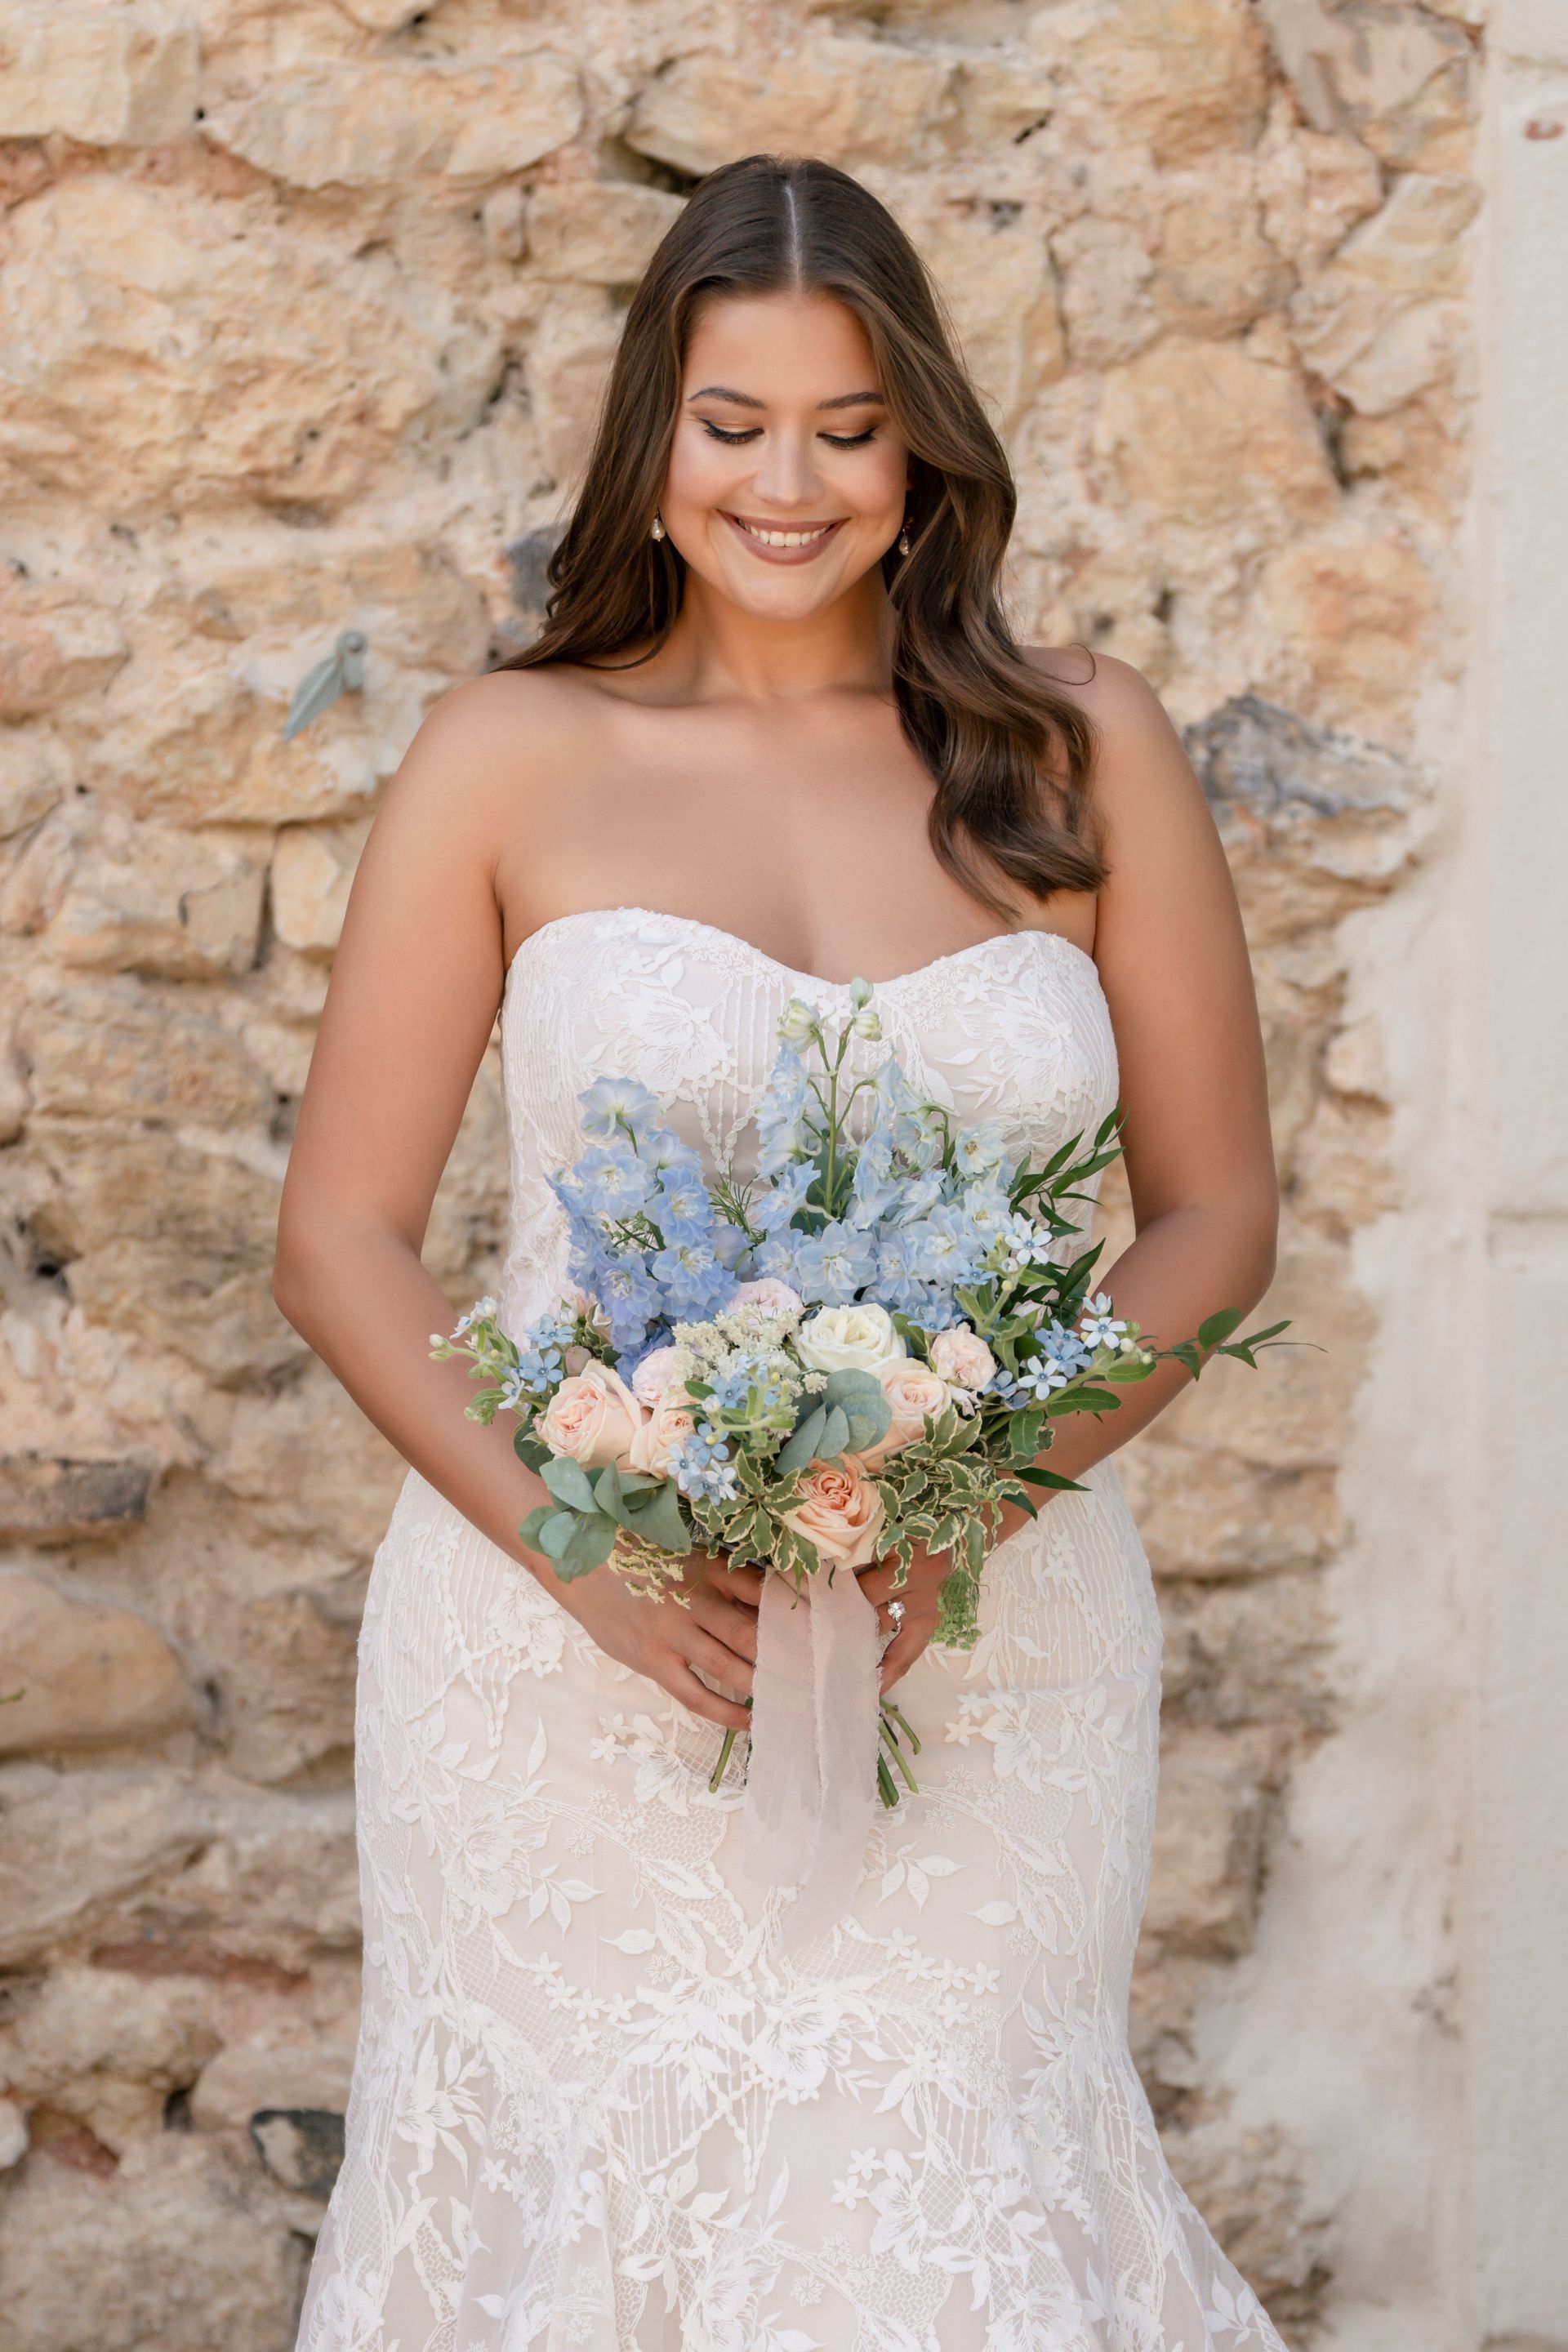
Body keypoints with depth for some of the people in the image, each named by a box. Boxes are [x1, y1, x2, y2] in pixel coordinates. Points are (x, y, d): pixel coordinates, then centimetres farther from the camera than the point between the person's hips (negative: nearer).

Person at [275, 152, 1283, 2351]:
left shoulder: (1082, 754, 4)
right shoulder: (508, 759, 2)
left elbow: (1217, 1210, 7)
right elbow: (338, 1237, 2)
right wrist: (585, 1554, -12)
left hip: (987, 1661, 1)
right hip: (574, 1649, 0)